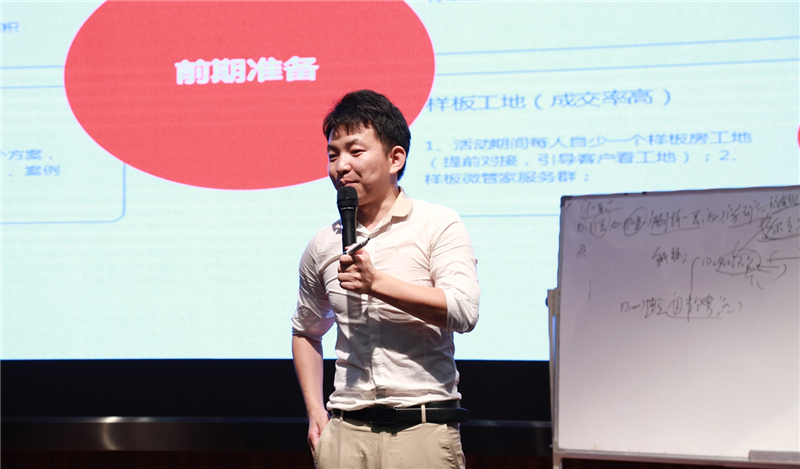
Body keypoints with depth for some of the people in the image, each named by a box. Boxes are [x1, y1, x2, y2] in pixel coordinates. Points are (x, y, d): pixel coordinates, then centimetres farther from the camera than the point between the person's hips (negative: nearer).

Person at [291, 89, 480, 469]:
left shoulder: (438, 225, 0)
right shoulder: (322, 246, 12)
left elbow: (463, 312, -13)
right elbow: (306, 330, 26)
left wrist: (377, 282, -15)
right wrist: (314, 411, 14)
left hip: (423, 427, -3)